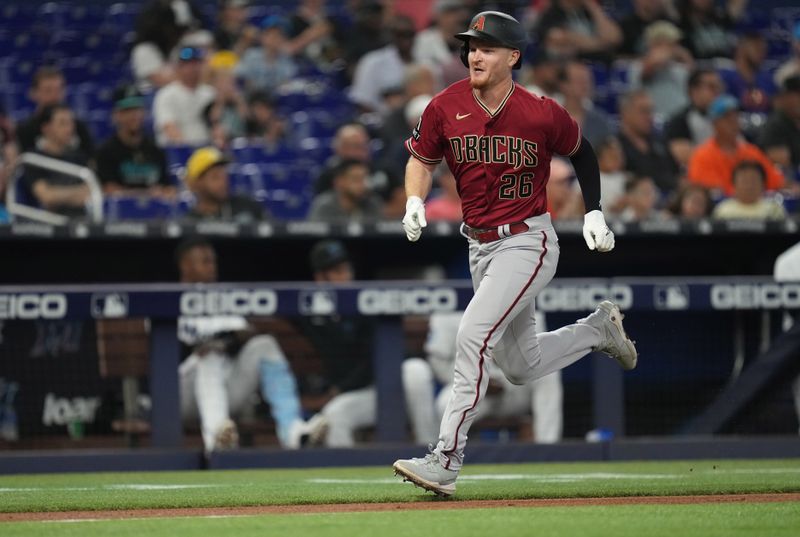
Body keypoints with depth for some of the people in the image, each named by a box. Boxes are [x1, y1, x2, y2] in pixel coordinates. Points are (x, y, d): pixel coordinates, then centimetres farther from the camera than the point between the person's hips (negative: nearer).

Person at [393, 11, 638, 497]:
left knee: (473, 336, -23)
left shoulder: (541, 115, -14)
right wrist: (415, 202, -10)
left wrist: (594, 214, 2)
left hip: (528, 242, -6)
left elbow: (581, 152, 5)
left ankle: (446, 460, -22)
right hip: (480, 247, 6)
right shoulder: (445, 109, -6)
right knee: (521, 366, 16)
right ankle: (598, 328, 42)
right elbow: (422, 158, 9)